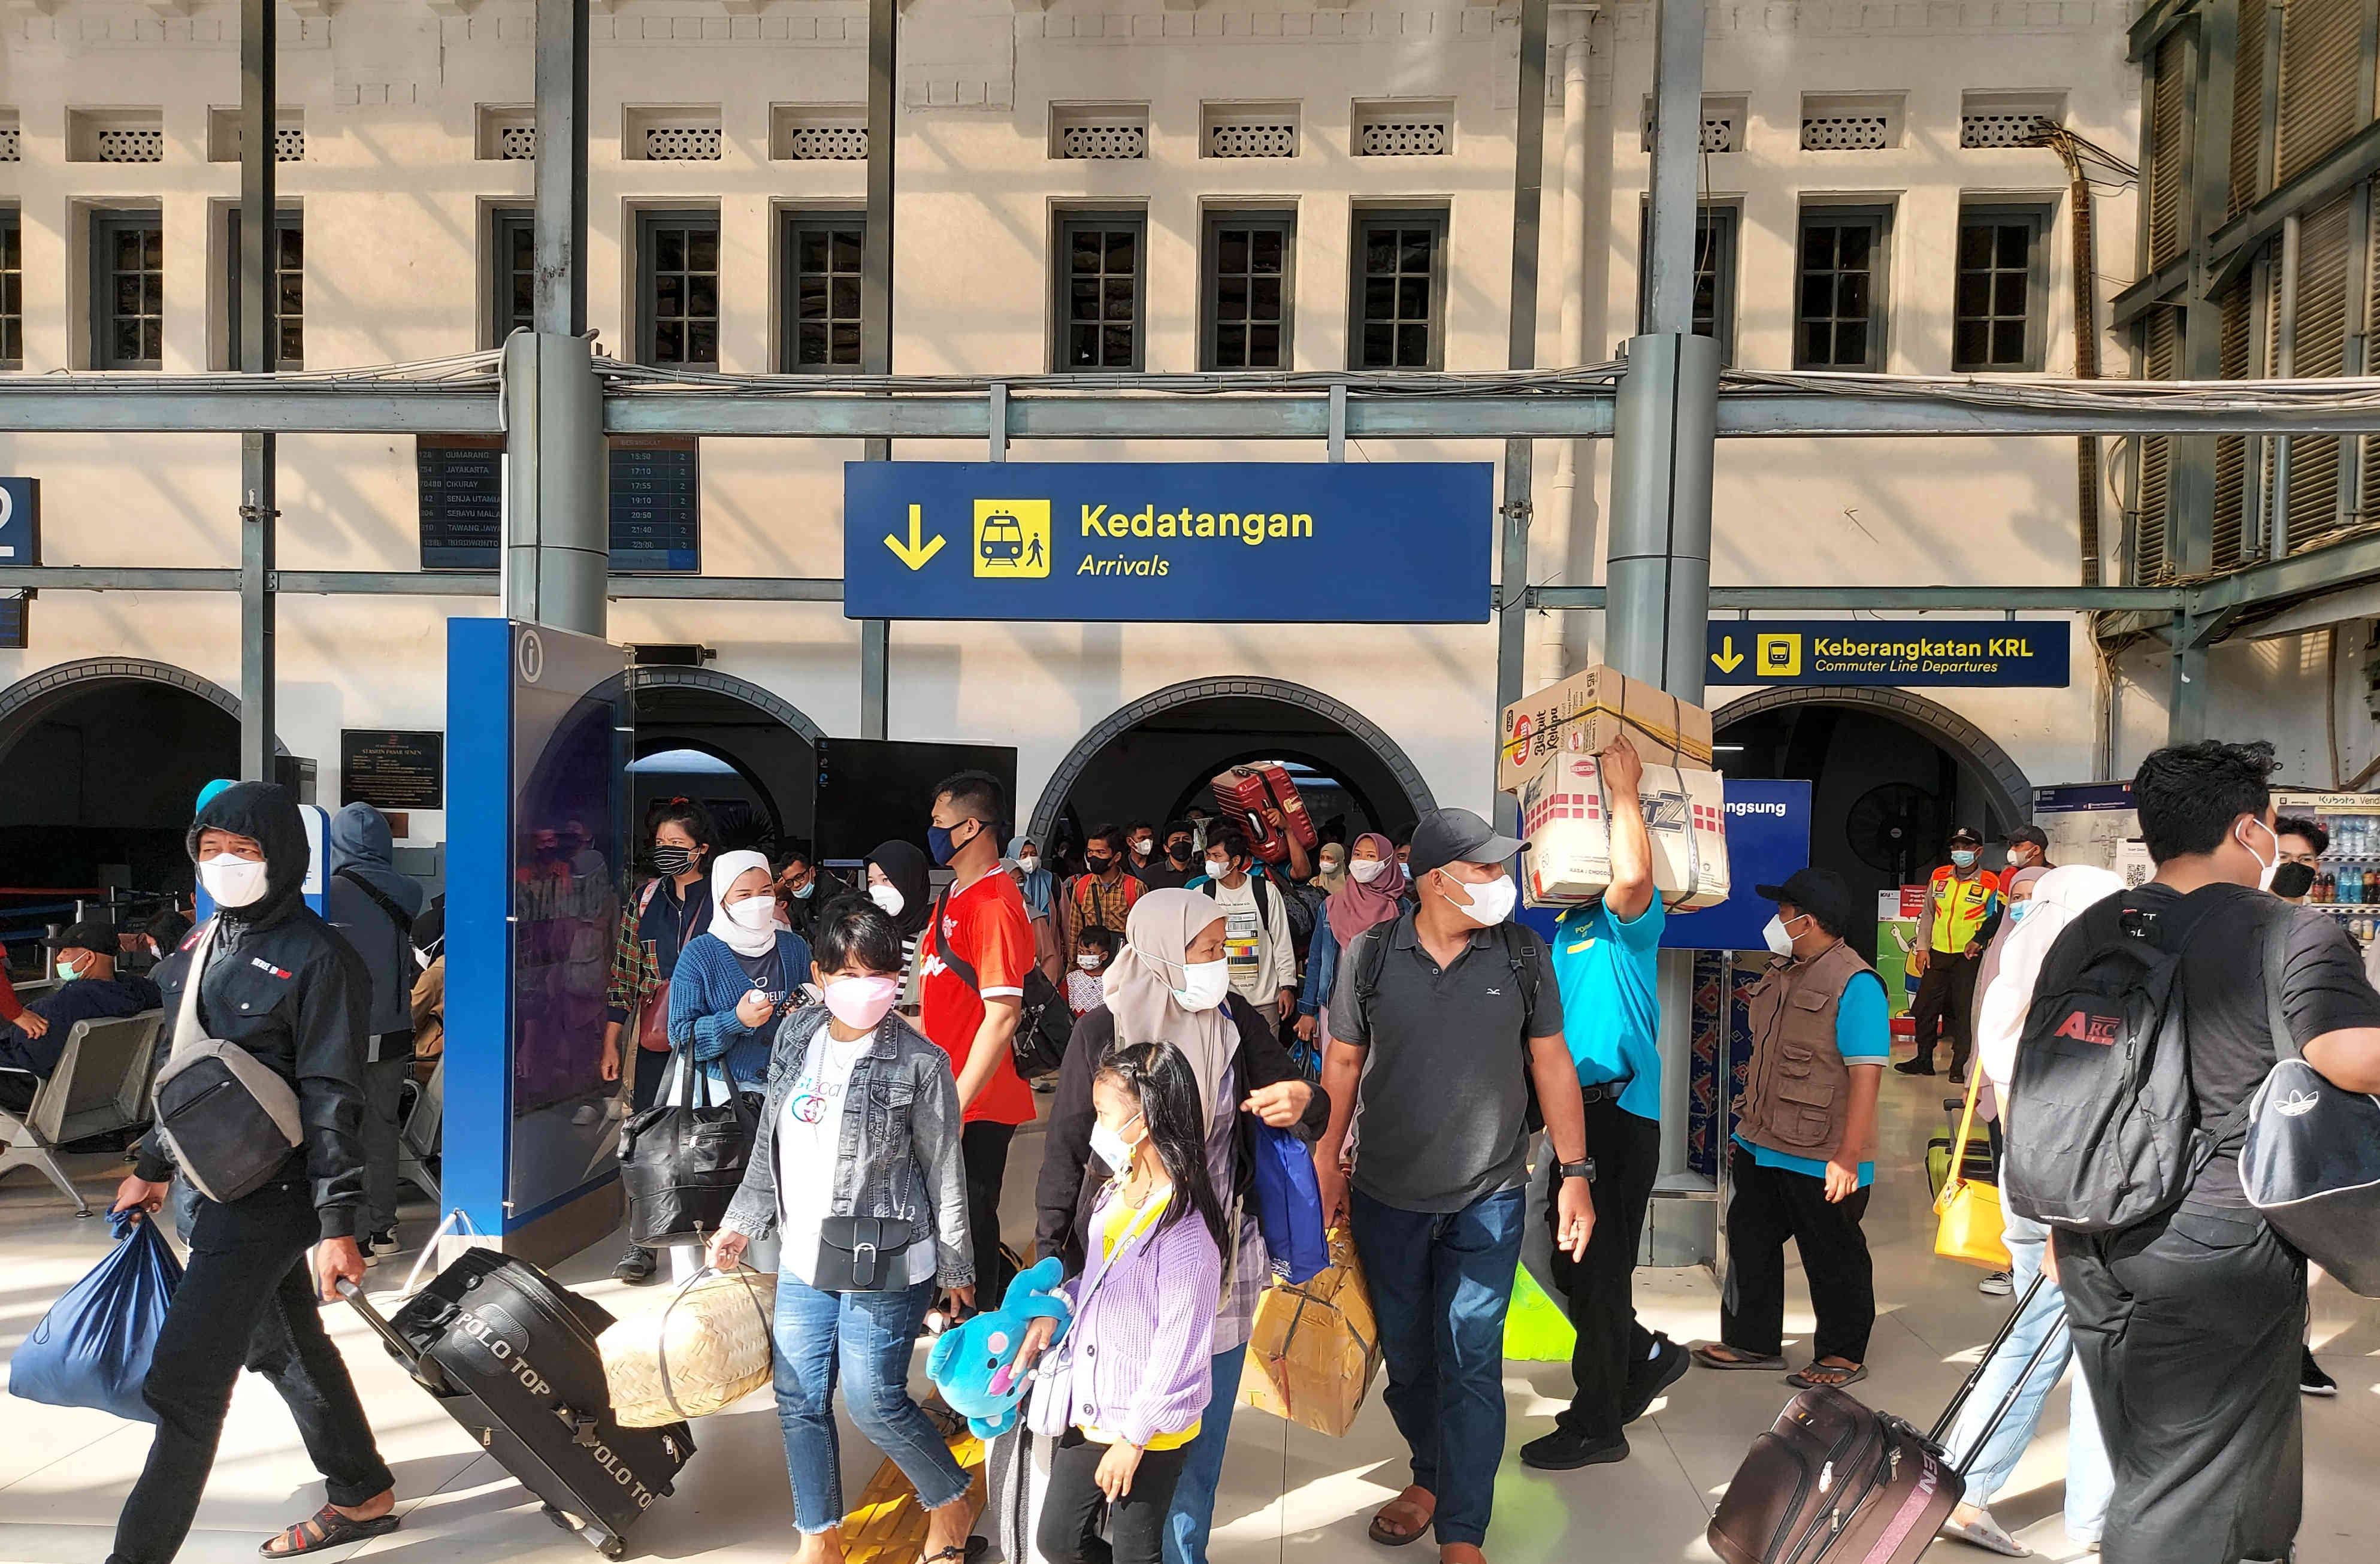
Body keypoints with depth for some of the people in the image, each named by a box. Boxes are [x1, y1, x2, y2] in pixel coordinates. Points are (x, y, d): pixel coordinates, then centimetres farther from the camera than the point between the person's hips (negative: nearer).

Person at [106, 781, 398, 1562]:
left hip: (270, 1195, -9)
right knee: (285, 1347, 19)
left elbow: (331, 1097, -17)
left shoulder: (317, 957, -15)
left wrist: (337, 1224, -19)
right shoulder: (204, 947, 10)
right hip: (220, 1186, 9)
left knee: (184, 1378, -6)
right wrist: (153, 1166, 22)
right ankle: (363, 1496, 34)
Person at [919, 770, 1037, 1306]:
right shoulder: (955, 897, 13)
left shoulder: (994, 905, -19)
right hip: (948, 1097, 9)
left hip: (978, 1107, -9)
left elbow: (1002, 1016, -24)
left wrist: (957, 1103, -23)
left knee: (969, 1228, 2)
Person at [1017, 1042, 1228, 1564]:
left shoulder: (1184, 1234, -28)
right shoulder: (1113, 1195, -2)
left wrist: (1133, 1440, -17)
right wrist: (1055, 1310, -1)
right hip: (1087, 1412, 8)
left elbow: (1177, 1355, -23)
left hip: (1150, 1434, -8)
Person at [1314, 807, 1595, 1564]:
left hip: (1487, 1200, -1)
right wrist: (1327, 1162, 5)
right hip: (1387, 1197, 1)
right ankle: (1432, 1477, 40)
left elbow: (1551, 1063, 1)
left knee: (1471, 1360, 0)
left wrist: (1574, 1174, 1)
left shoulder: (1523, 955, -6)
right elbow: (1344, 1060, 2)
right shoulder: (1371, 954, -8)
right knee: (1406, 1352, 16)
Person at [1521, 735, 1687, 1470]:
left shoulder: (1628, 919, -12)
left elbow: (1633, 873, -30)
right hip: (1575, 1109, 9)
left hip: (1618, 1112, -9)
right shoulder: (1567, 922, 14)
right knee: (1572, 1265, 17)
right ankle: (1649, 1356, 36)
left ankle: (1596, 1425, 9)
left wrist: (1624, 792, -23)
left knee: (1596, 1270, -2)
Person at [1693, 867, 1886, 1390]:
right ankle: (1752, 1341, 31)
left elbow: (1866, 1074, -23)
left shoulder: (1854, 984, -19)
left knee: (1833, 1258, 9)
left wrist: (1848, 1157, -26)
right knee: (1750, 1241, 16)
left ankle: (1844, 1355, 26)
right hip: (1760, 1148, 9)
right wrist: (1748, 1126, 21)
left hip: (1820, 1160, -8)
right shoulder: (1782, 975, 9)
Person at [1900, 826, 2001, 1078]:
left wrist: (1979, 941, -17)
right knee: (1925, 1006, 8)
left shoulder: (1990, 883, -4)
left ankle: (1960, 1065, 5)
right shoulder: (1939, 876, 9)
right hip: (1937, 954, 5)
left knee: (1965, 1011, -4)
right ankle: (1924, 1060, 20)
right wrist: (1922, 947, 8)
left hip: (1969, 957, -4)